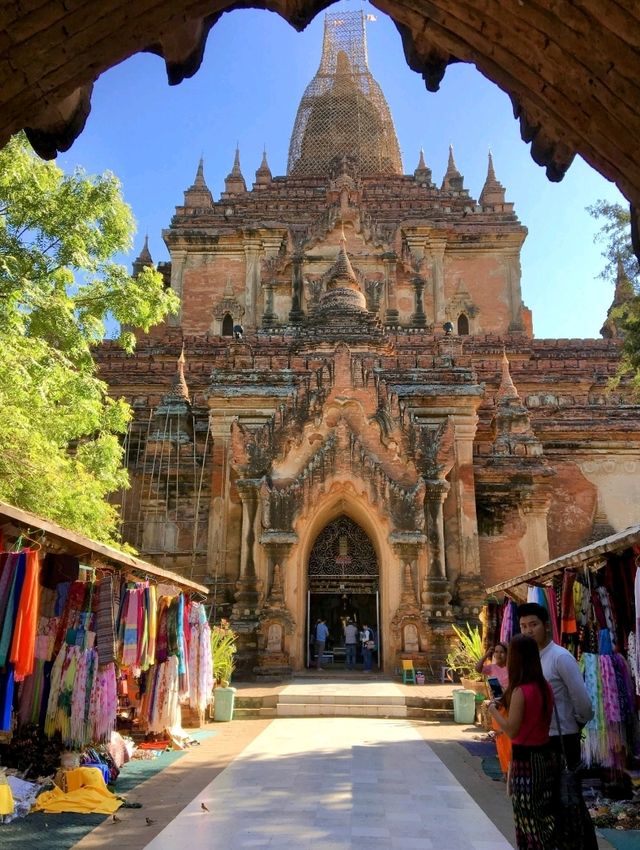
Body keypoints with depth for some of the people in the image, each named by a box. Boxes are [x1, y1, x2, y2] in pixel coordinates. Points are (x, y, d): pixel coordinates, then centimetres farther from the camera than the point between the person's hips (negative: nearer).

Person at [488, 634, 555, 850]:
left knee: (528, 818, 7)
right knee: (544, 815, 18)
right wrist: (507, 704, 10)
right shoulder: (545, 687, 0)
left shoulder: (520, 691, -21)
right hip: (545, 755, 7)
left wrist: (494, 710, -5)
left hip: (525, 759, -7)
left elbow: (511, 730, -19)